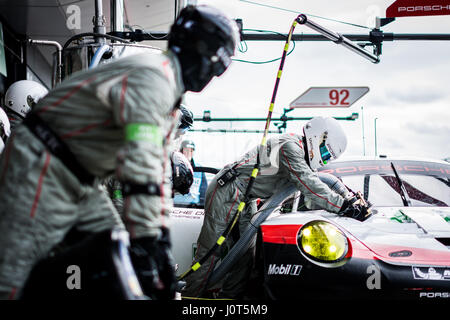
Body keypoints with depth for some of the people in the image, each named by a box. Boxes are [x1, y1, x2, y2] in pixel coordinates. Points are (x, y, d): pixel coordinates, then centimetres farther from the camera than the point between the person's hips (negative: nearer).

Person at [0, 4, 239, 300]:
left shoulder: (170, 98, 13)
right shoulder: (152, 78, -22)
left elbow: (160, 169, 14)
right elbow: (140, 165, -31)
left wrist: (162, 237, 9)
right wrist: (145, 244, -31)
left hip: (81, 183, 11)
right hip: (41, 172, -11)